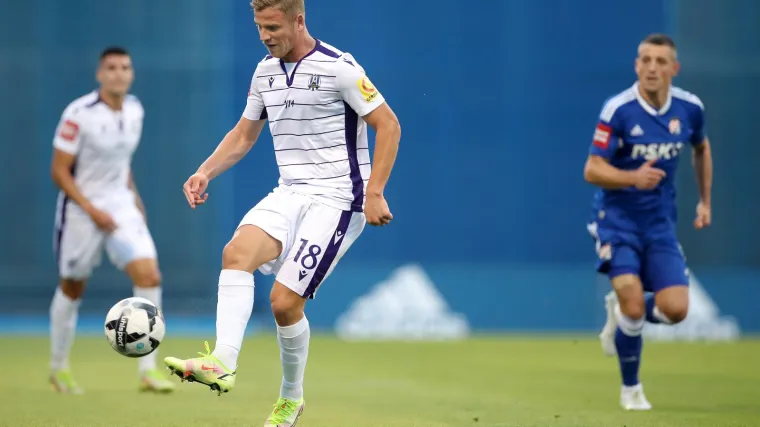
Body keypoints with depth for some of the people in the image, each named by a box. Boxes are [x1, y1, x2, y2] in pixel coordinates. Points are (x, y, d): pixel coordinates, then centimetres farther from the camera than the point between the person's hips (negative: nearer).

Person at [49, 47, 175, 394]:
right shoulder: (78, 114, -17)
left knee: (149, 276, -13)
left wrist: (133, 196, 11)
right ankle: (58, 367, 29)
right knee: (72, 288, 9)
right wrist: (93, 211, -19)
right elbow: (59, 171, -14)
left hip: (121, 206, 5)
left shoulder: (134, 110, 2)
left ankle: (148, 371, -11)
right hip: (81, 209, -5)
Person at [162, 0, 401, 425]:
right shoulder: (265, 71, 10)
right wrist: (205, 172, 4)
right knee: (236, 252, -23)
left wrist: (374, 193, -16)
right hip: (288, 194, 6)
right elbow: (243, 136, 21)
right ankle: (222, 363, -34)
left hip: (336, 199, -6)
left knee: (285, 299, -13)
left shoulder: (339, 67, -12)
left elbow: (389, 126, -10)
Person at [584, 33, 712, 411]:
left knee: (675, 309, -10)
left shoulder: (690, 108, -2)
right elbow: (592, 170, -14)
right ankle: (630, 389, 8)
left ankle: (620, 313, 25)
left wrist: (705, 201, 19)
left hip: (661, 223, 4)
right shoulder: (618, 110, -16)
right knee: (633, 302, -17)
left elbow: (701, 148, 20)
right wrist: (633, 177, -31)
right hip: (617, 219, -4)